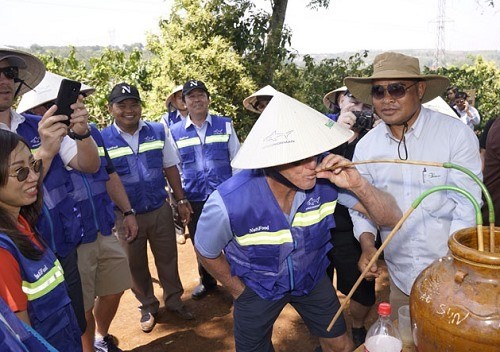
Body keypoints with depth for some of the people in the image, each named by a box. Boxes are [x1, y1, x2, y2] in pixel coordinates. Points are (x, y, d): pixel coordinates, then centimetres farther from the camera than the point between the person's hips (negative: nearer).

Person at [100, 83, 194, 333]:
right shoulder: (102, 139, -8)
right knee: (136, 265, 14)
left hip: (160, 209, 2)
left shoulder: (158, 132, -1)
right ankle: (148, 307, 35)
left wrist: (181, 200, 5)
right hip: (126, 215, -1)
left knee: (168, 258, 14)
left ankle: (174, 300, 35)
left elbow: (170, 168, 5)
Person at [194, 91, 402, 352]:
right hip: (257, 287, -2)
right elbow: (207, 253, -13)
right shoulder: (228, 203, -35)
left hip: (312, 277, 3)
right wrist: (242, 294, -1)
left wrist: (357, 185, -40)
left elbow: (391, 218, -21)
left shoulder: (326, 178, -29)